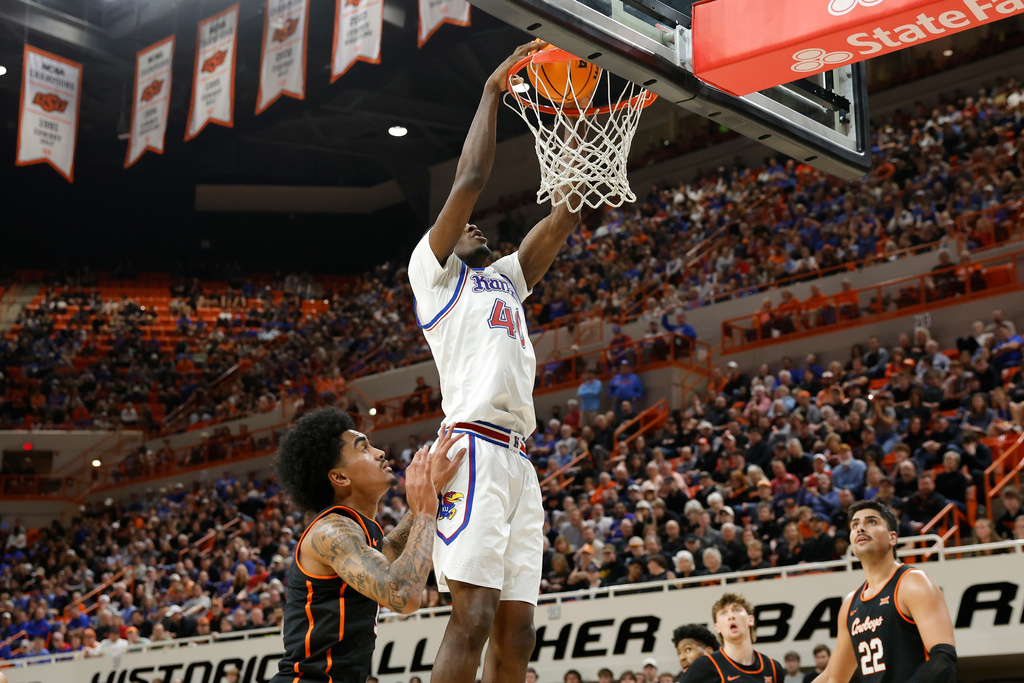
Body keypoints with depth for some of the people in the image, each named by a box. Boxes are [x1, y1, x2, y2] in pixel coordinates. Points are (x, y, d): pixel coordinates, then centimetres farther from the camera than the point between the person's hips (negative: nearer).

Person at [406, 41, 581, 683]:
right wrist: (493, 90, 8)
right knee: (473, 617, -17)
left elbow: (564, 217, 25)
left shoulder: (505, 278, 30)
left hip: (520, 461, 8)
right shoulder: (432, 268, 11)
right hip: (474, 447, -8)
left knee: (516, 631, 3)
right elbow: (471, 179, 1)